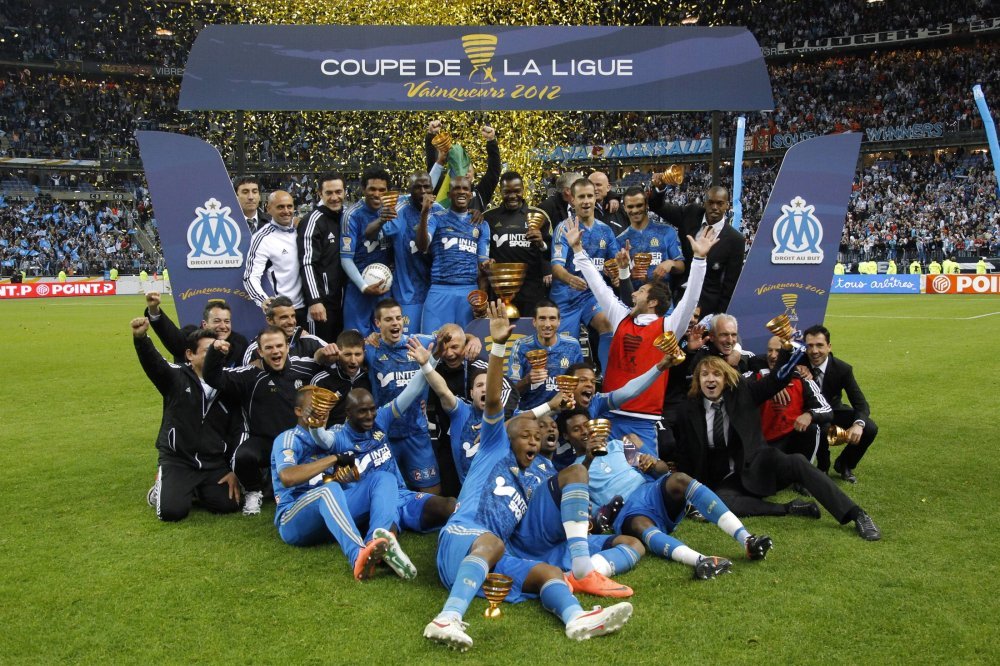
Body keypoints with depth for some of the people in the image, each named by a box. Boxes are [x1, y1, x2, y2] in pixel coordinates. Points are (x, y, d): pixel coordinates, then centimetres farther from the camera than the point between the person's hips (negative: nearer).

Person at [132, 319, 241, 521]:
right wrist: (140, 337, -47)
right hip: (177, 460, -3)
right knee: (172, 511, -21)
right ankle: (164, 487, 15)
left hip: (214, 463, 3)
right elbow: (153, 361, -25)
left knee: (229, 504, -15)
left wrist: (236, 470, 2)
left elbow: (235, 433, 9)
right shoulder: (176, 378, -4)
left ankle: (196, 490, 16)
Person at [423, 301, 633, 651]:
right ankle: (447, 619, -58)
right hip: (460, 536, -5)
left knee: (550, 572, -19)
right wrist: (498, 345, -7)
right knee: (491, 542, -38)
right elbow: (493, 401, 3)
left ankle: (577, 619, -52)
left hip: (495, 563, 5)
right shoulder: (495, 448, 18)